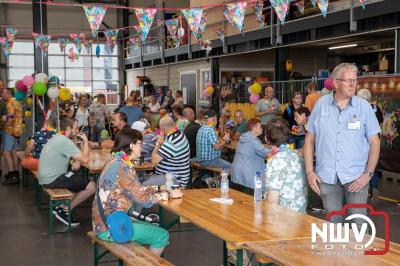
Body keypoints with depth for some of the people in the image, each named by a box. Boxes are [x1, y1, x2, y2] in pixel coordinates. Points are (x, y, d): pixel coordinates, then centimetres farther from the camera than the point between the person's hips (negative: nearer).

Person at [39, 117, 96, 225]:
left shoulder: (58, 138, 14)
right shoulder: (65, 141, -18)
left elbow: (79, 156, 20)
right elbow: (85, 159, -20)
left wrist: (77, 161, -3)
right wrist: (85, 141, -7)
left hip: (47, 177, 10)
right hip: (52, 180, -10)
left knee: (83, 179, 20)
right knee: (92, 186, -10)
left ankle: (63, 207, 11)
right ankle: (64, 210, -1)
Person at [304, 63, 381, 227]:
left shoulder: (364, 106, -1)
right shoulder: (321, 104, 2)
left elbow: (374, 142, 1)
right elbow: (309, 139, 6)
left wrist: (368, 174, -7)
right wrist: (310, 172, 1)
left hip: (356, 176, -1)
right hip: (327, 176, 1)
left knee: (359, 225, -1)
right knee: (332, 224, 12)